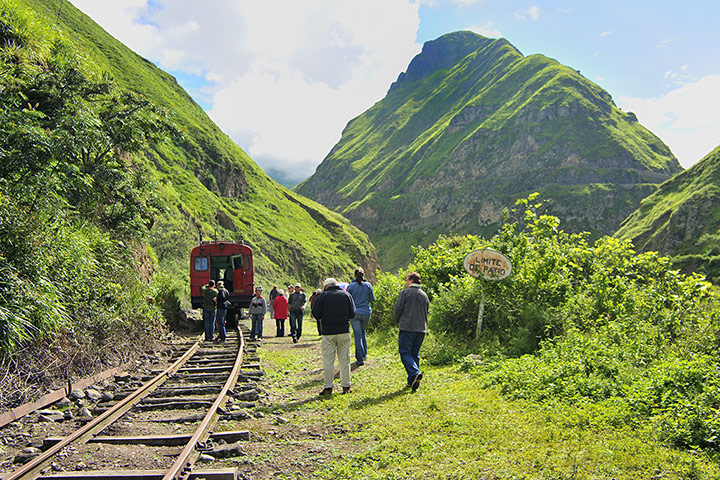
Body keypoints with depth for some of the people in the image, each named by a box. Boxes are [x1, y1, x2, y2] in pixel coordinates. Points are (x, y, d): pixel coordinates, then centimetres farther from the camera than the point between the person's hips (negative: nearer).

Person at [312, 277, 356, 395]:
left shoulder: (322, 296, -3)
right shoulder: (346, 295, 5)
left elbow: (316, 314, -3)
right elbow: (352, 314, 6)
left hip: (328, 332, -2)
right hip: (344, 332, 2)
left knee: (328, 361, 3)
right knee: (344, 360, 8)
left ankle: (328, 387, 5)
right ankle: (346, 386, 12)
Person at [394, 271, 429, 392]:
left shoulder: (405, 292, -4)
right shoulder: (424, 295, 14)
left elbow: (398, 308, -6)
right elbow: (426, 311, 16)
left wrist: (398, 321, 11)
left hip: (407, 328, -6)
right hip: (421, 329, 6)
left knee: (405, 352, -3)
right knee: (415, 354, 12)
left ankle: (415, 373, -23)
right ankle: (412, 380, 11)